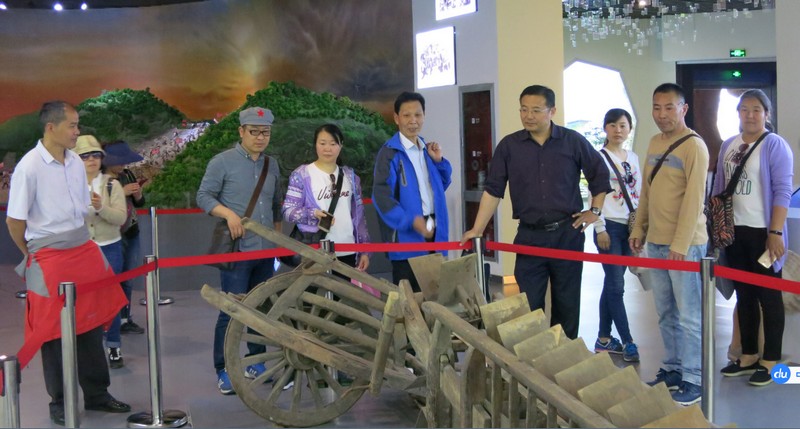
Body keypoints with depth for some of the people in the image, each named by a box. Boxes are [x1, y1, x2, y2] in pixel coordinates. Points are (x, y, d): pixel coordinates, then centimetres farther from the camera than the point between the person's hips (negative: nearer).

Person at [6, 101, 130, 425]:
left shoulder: (76, 163, 5)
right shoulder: (29, 166, -14)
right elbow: (14, 221, -8)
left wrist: (77, 246, 13)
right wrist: (34, 253, 4)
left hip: (84, 252, 6)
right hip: (49, 260, -6)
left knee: (91, 325, 13)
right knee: (54, 332, 6)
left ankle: (96, 394, 27)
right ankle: (59, 402, 21)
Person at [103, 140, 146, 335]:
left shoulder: (128, 175, 8)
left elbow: (139, 203, 17)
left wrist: (138, 194, -4)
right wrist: (122, 192, -21)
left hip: (132, 233, 6)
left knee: (128, 279, 10)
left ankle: (125, 319, 19)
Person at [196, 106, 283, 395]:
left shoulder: (271, 165, 13)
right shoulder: (223, 162, -5)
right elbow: (203, 196, -6)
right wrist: (229, 214, -20)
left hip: (266, 251, 6)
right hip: (236, 250, -6)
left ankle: (256, 362, 25)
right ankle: (224, 371, 2)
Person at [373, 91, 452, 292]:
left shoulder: (426, 149, 13)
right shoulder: (390, 152, -9)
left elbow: (442, 185, 21)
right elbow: (381, 196, -17)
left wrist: (439, 161, 3)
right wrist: (410, 221, -26)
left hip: (433, 230, 7)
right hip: (407, 235, -7)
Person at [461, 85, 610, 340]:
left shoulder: (573, 142, 0)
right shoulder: (509, 146, 1)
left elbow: (600, 174, 13)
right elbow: (493, 191, 0)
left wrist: (595, 210, 6)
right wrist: (477, 230, -7)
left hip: (567, 233, 0)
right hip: (529, 236, 0)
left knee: (567, 303, 8)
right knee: (529, 305, -1)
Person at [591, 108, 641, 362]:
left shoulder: (634, 158, 13)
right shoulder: (599, 157, -5)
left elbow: (638, 194, 15)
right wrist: (600, 229, -13)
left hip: (630, 227, 6)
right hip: (610, 226, -6)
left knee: (613, 284, 10)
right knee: (616, 285, -5)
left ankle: (604, 339, 17)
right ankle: (627, 342, -1)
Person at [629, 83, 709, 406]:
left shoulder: (694, 146, -11)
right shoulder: (654, 143, 13)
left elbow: (694, 199, -16)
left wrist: (680, 244, -19)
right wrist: (639, 228, 15)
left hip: (685, 244, -8)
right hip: (655, 242, 8)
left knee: (688, 315, -2)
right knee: (665, 312, 14)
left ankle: (693, 380, 6)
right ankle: (673, 369, 25)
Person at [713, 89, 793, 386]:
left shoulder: (775, 145, -8)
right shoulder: (728, 145, 11)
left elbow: (782, 191, -13)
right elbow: (719, 188, 16)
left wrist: (776, 233, -19)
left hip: (763, 232, -6)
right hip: (733, 231, 6)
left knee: (768, 296, 3)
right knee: (743, 295, 12)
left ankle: (770, 361, 11)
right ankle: (748, 356, 22)